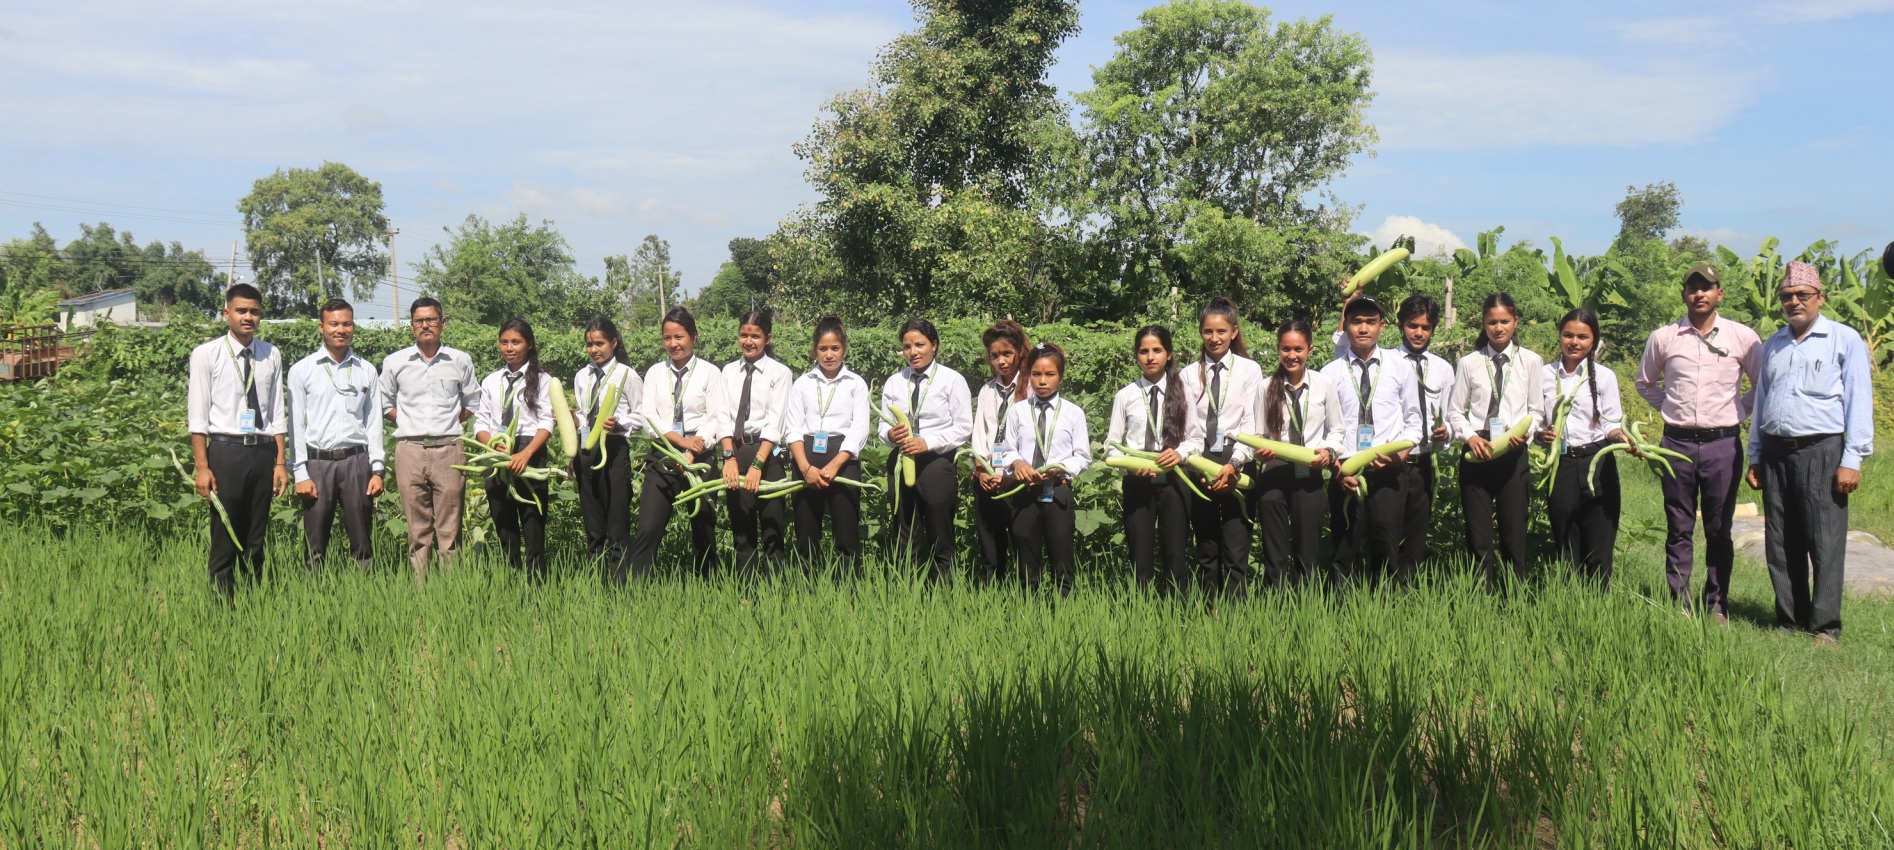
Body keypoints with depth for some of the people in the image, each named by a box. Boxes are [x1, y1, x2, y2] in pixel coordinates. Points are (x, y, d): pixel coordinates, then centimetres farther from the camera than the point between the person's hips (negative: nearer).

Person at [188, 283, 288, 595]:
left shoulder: (271, 356, 8)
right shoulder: (207, 354, -2)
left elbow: (277, 414, 9)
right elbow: (197, 415, -4)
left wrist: (280, 463, 4)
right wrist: (202, 467, -10)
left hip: (263, 452, 4)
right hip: (226, 450, -3)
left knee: (256, 538, 10)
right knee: (224, 536, 0)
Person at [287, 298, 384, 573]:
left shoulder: (367, 371, 10)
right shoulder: (302, 370, 4)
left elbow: (374, 422, 10)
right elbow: (296, 424, 2)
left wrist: (377, 470, 2)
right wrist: (300, 474, -4)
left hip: (356, 460, 1)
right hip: (317, 461, -1)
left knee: (362, 543, 3)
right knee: (315, 547, 2)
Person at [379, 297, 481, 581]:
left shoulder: (460, 361, 8)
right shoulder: (394, 363, 9)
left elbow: (472, 404, 18)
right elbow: (385, 405, 18)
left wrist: (446, 423, 8)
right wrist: (409, 422, 7)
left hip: (448, 450, 0)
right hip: (410, 450, 1)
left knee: (449, 529, -2)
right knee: (417, 529, 2)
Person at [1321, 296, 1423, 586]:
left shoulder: (1400, 367, 9)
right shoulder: (1331, 372, 6)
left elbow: (1414, 419, 12)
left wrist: (1402, 452, -6)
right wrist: (1337, 467, -7)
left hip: (1389, 471, 0)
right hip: (1345, 472, 0)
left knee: (1388, 548, -2)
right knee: (1344, 549, 4)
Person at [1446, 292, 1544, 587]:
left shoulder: (1531, 362, 6)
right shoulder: (1468, 363, 7)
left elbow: (1536, 409, 8)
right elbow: (1454, 411, 8)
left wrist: (1524, 430, -12)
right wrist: (1471, 437, -9)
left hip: (1514, 452, -1)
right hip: (1476, 452, 1)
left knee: (1514, 533, 2)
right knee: (1478, 535, 3)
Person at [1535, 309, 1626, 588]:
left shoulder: (1604, 376, 5)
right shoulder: (1544, 375, 7)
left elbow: (1612, 424, 3)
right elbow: (1536, 420, 10)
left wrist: (1623, 438, -18)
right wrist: (1541, 433, -11)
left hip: (1597, 464, -1)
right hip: (1560, 467, 1)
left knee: (1598, 547, -1)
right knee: (1565, 548, 7)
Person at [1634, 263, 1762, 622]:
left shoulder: (1742, 337, 0)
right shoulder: (1663, 338, 2)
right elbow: (1645, 382, 18)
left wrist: (1740, 412, 4)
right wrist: (1671, 408, 9)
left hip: (1723, 444, -1)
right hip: (1678, 443, 1)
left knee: (1719, 531, 6)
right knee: (1679, 530, 5)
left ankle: (1717, 605, 14)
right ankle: (1679, 605, 10)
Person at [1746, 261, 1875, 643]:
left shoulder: (1845, 340, 2)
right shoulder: (1772, 346, 18)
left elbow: (1859, 403, -3)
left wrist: (1852, 460, -9)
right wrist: (1755, 457, 15)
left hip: (1821, 452, -5)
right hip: (1776, 452, 5)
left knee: (1825, 544, -6)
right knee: (1781, 544, 7)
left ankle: (1825, 627, -1)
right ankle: (1790, 621, 14)